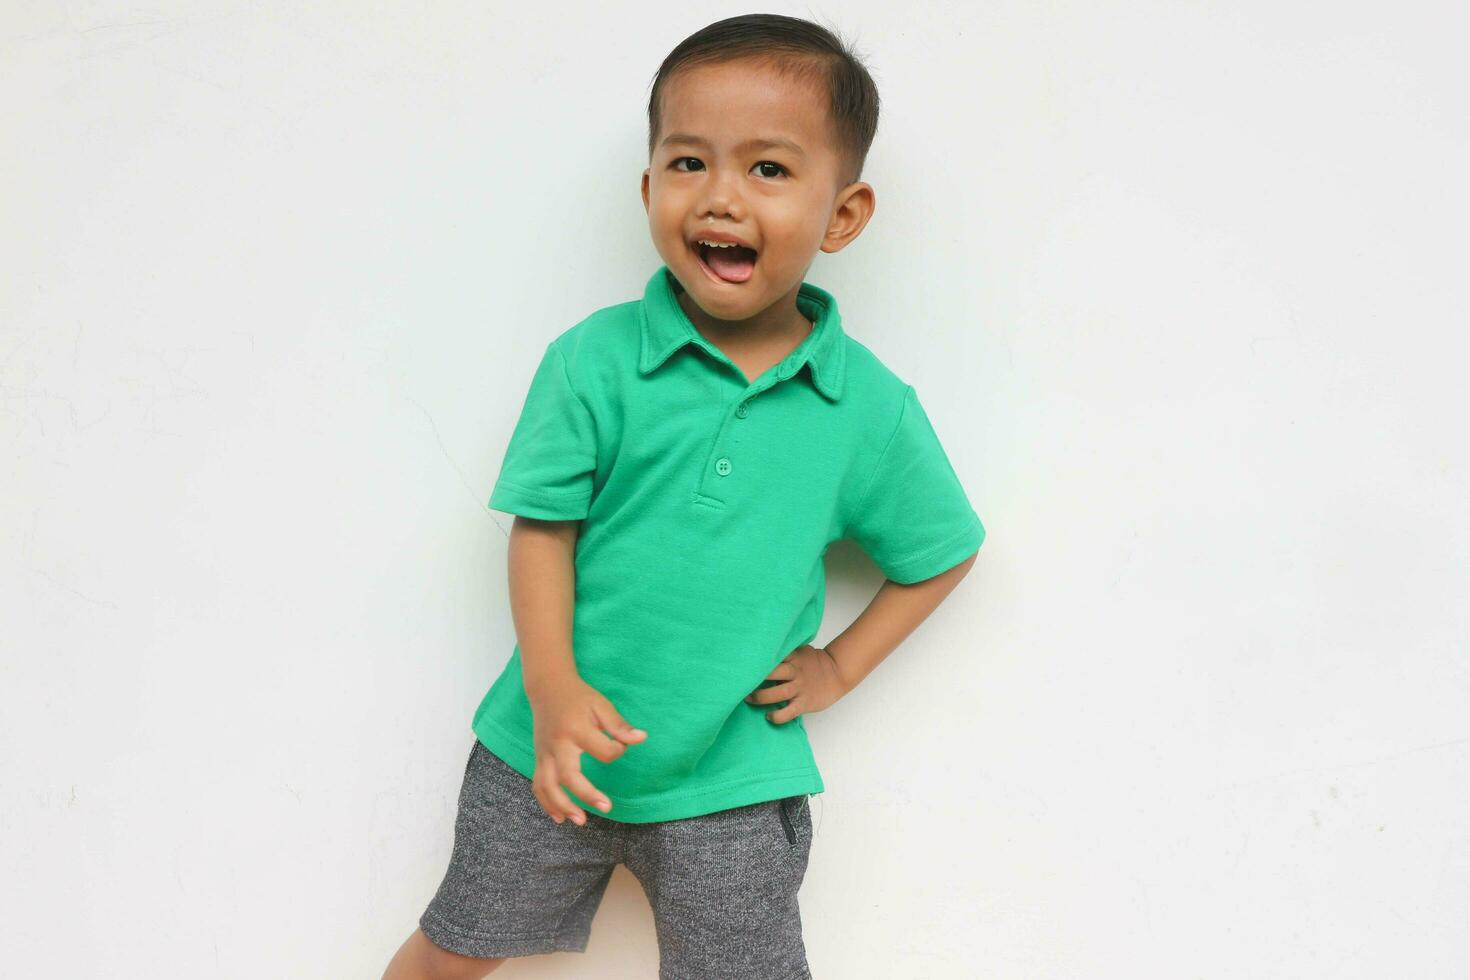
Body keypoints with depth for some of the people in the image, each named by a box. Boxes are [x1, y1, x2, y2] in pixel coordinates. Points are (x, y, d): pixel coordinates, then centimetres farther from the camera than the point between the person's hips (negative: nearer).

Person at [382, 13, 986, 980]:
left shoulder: (872, 408, -9)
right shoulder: (594, 362, -12)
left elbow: (942, 551, 6)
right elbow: (543, 527, -8)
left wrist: (840, 664, 0)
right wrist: (553, 688, -18)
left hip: (733, 780, 0)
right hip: (554, 750, 1)